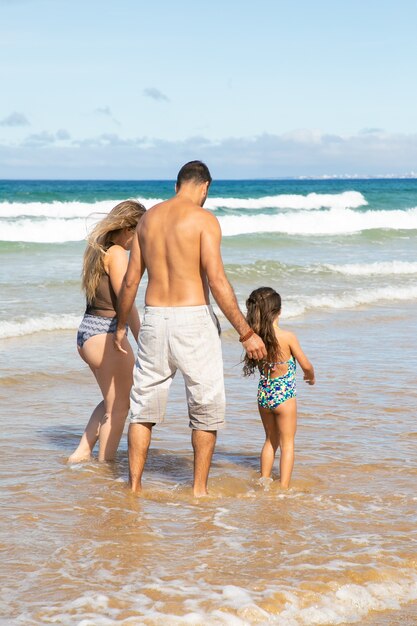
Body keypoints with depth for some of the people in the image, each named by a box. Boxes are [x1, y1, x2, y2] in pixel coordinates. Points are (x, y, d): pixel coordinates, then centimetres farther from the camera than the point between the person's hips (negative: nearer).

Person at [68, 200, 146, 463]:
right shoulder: (117, 254, -14)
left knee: (113, 401, 25)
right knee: (118, 407, 5)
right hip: (106, 334, -9)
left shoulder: (97, 250, 13)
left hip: (86, 332, 9)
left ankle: (82, 452, 21)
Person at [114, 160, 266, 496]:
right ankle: (200, 488, 13)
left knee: (144, 405, 14)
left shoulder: (149, 217, 9)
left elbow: (130, 281, 11)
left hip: (155, 318, 5)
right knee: (207, 408, 9)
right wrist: (246, 332, -12)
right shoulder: (204, 219, -8)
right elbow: (217, 281, -15)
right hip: (193, 318, -5)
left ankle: (134, 486, 16)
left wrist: (121, 325, 24)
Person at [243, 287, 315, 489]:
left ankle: (264, 481, 25)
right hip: (284, 396, -5)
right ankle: (283, 487, 2)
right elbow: (306, 365, -6)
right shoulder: (288, 337, -16)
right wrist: (311, 377, 14)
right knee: (287, 443, 5)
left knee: (270, 440, 22)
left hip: (263, 394, 5)